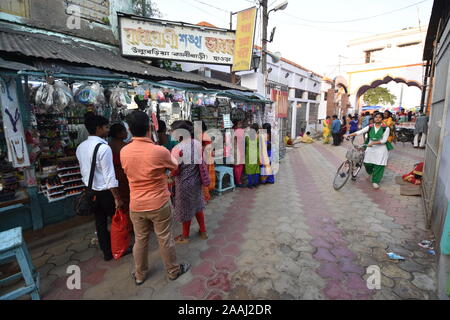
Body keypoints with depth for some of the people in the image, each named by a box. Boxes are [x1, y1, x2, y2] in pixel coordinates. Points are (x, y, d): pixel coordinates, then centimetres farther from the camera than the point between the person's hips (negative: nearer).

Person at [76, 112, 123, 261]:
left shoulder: (80, 147, 3)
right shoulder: (104, 147, -23)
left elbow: (83, 171, 12)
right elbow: (110, 176, -24)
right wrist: (117, 198, -18)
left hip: (91, 191, 7)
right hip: (105, 192, -7)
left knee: (100, 222, 17)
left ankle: (107, 252, 32)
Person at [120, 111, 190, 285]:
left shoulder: (123, 152, -7)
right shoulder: (160, 151, -21)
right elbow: (175, 166, -2)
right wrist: (171, 155, 20)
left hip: (136, 205, 4)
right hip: (159, 205, -4)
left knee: (140, 240, 20)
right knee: (165, 240, 13)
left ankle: (140, 275, 39)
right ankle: (173, 271, 34)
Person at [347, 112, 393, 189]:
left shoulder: (386, 128, -5)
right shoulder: (370, 127, 3)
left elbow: (384, 140, -11)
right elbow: (360, 132, -8)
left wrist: (373, 143, -24)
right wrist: (350, 135, -22)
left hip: (381, 149, -2)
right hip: (370, 148, 3)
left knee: (379, 166, -4)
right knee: (367, 163, -1)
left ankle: (375, 182, 10)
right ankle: (370, 173, 34)